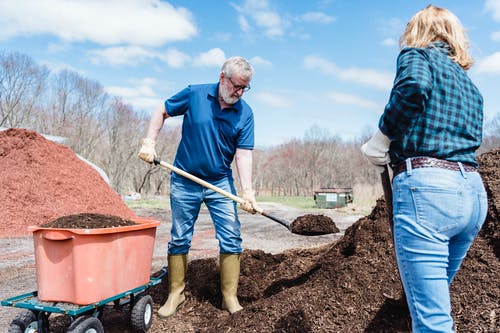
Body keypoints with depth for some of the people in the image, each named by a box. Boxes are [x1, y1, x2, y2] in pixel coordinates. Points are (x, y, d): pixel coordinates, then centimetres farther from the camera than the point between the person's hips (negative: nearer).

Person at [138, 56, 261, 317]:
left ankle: (230, 297, 10)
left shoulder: (245, 113, -6)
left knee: (231, 239, -3)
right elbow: (161, 113, 4)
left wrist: (247, 191, -22)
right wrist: (149, 143, -8)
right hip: (184, 181, -1)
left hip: (220, 183, 1)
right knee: (179, 239, 9)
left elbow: (243, 154, -11)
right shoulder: (194, 94, -9)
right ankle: (176, 293, 25)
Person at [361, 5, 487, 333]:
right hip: (474, 191, 9)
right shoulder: (469, 84, 27)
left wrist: (381, 139, -9)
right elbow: (471, 136, 21)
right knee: (435, 297, 24)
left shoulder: (417, 54, 5)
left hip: (427, 185, -8)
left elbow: (413, 86, -19)